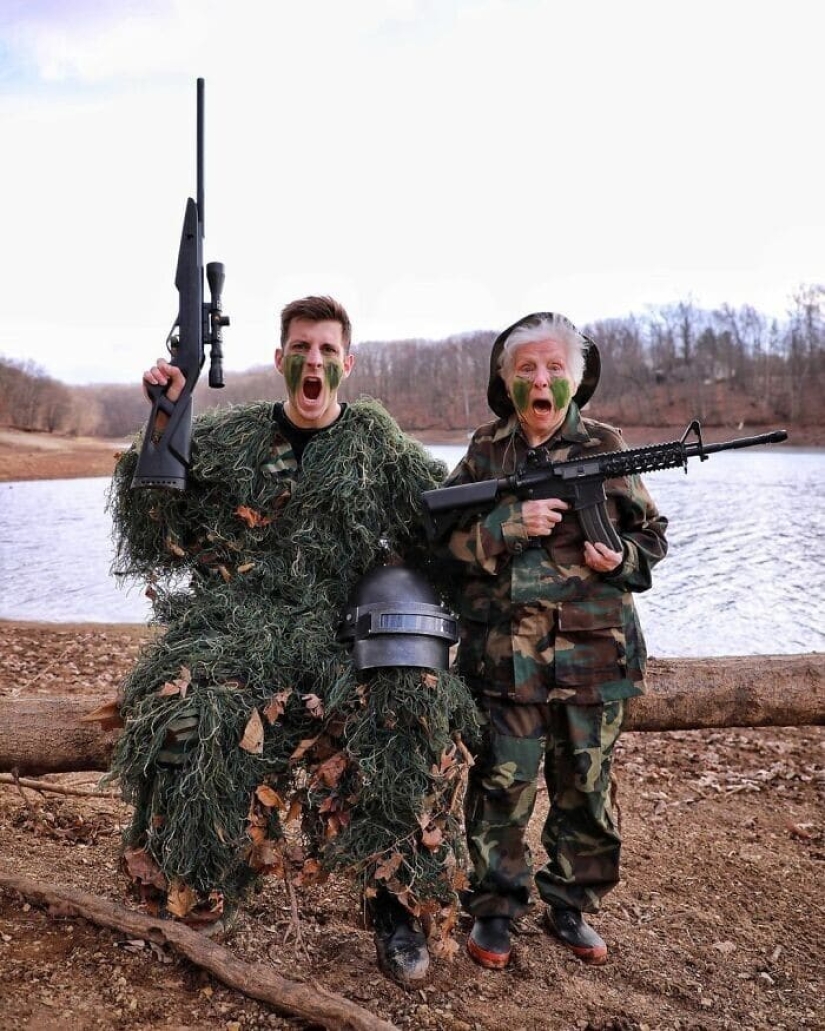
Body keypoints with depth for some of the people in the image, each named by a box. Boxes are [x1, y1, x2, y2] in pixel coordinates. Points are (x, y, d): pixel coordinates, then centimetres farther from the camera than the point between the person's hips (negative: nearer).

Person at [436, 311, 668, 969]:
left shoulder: (605, 447, 3)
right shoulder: (485, 451, 4)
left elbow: (651, 532, 10)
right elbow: (444, 534, -2)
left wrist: (622, 559, -11)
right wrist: (509, 522, -17)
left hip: (594, 652, 1)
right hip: (505, 655, -1)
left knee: (586, 790, 14)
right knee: (503, 787, 5)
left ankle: (571, 906, 35)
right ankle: (494, 911, 26)